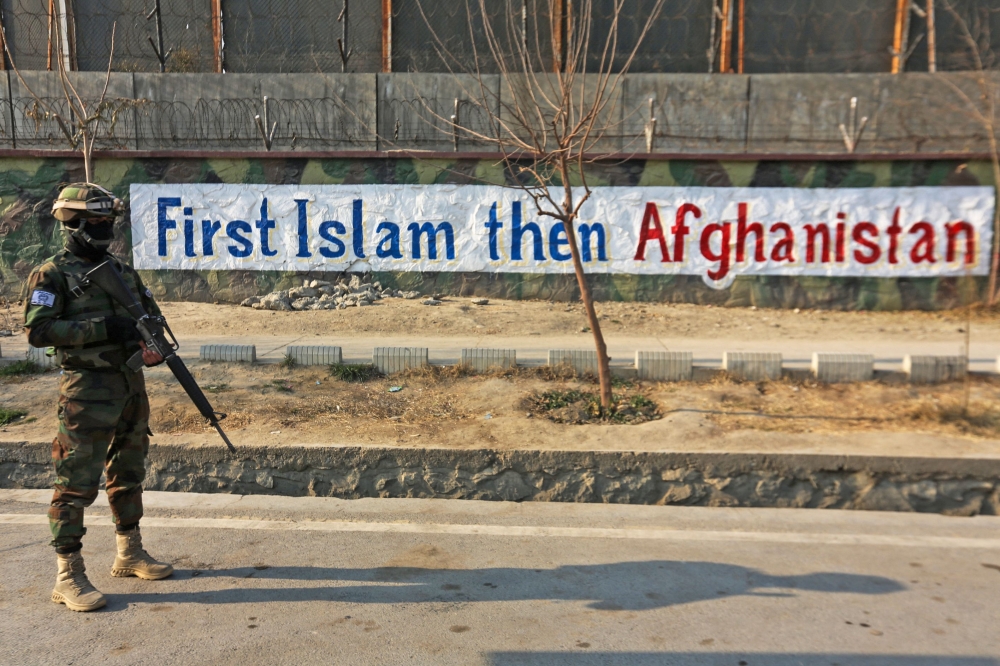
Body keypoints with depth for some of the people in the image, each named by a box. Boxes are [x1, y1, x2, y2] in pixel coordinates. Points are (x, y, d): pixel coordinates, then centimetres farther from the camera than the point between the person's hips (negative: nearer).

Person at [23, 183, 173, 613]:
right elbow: (37, 330, -16)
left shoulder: (124, 273, 13)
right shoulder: (53, 275, -6)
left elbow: (153, 316, 18)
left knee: (128, 477, 16)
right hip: (87, 393, -7)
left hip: (132, 387, 7)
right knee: (76, 484, -2)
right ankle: (68, 576, 7)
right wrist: (101, 328, -22)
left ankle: (130, 554, 31)